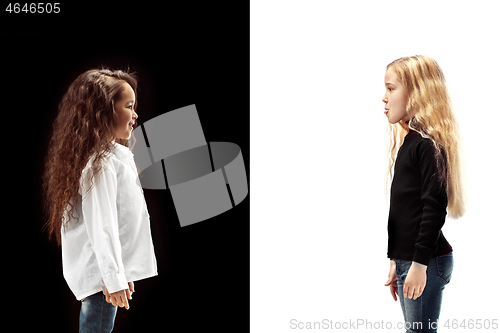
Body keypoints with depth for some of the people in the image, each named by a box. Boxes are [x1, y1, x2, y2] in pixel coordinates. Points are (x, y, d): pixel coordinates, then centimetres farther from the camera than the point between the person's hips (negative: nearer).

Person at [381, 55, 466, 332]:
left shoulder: (429, 143, -12)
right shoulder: (408, 140, 15)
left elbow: (434, 206, -19)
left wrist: (420, 263, -20)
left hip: (426, 261, -9)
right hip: (407, 259, 9)